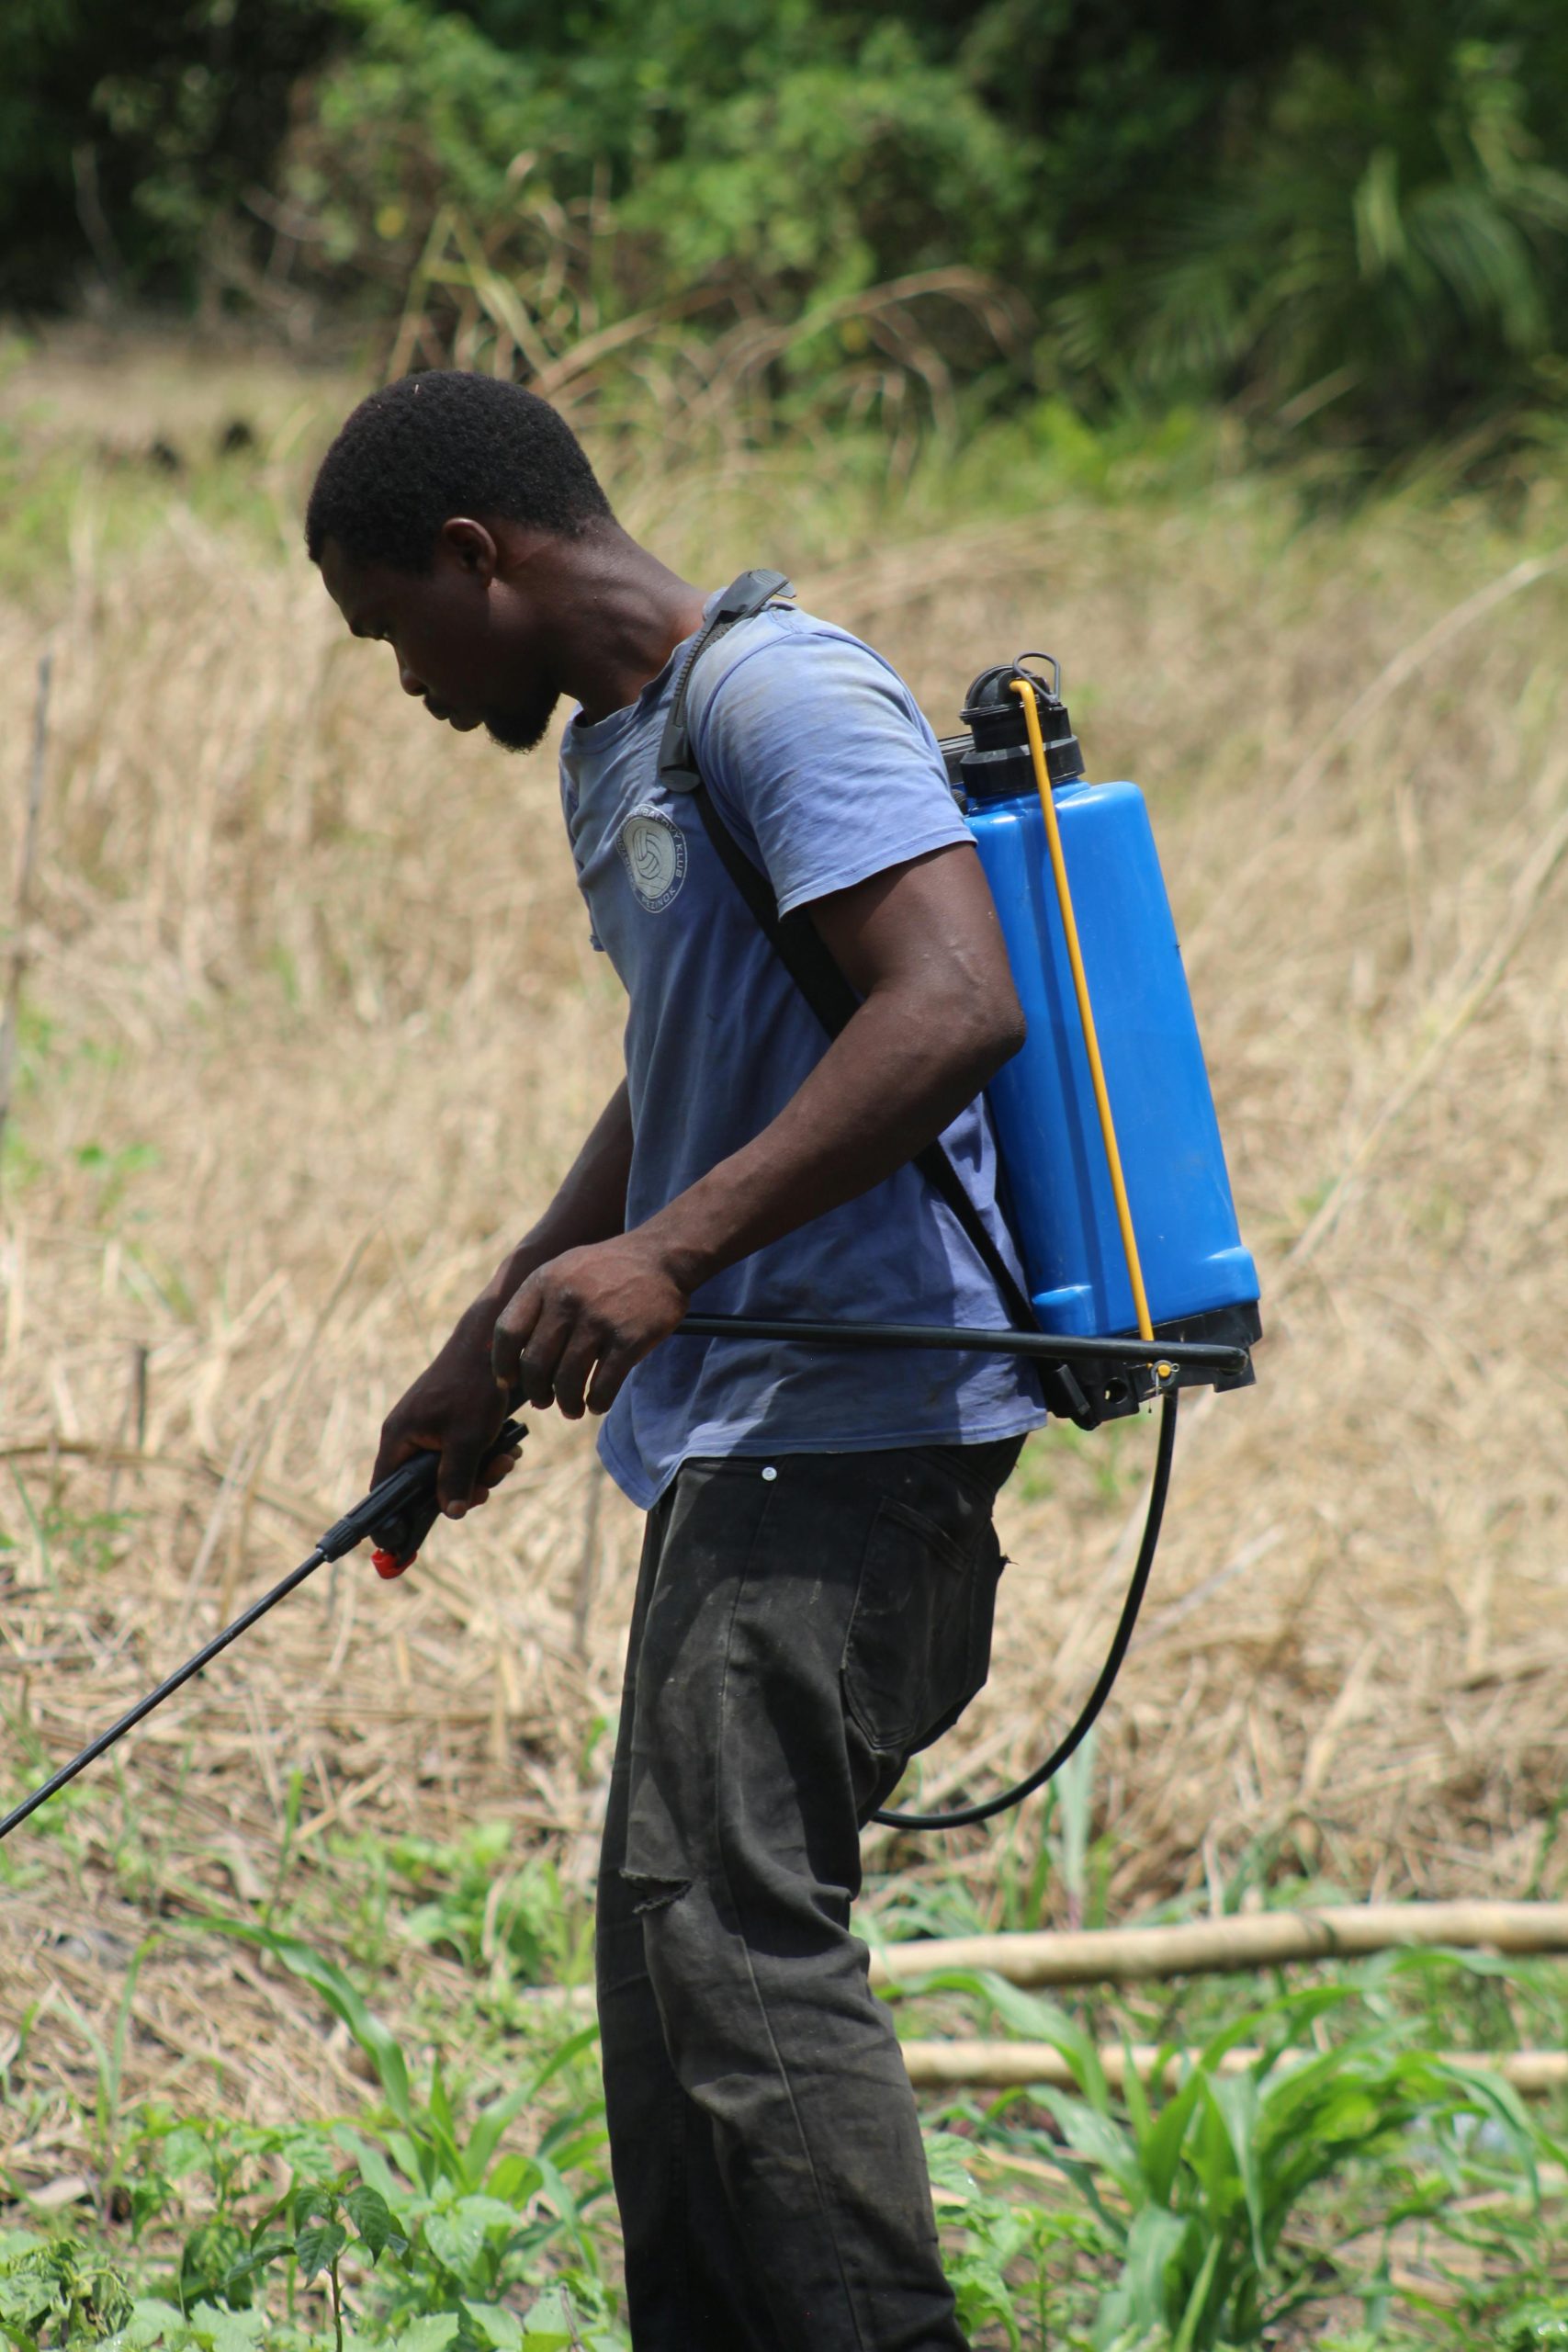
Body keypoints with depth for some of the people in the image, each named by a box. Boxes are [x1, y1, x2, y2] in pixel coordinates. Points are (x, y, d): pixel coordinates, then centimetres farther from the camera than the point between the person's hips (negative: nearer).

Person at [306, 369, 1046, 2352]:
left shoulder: (777, 692, -13)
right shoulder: (609, 757, 19)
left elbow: (959, 1004, -25)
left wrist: (670, 1251, -30)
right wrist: (488, 1350, 37)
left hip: (854, 1414, -11)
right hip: (735, 1424, 11)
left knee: (727, 1912, -18)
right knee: (669, 1917, 12)